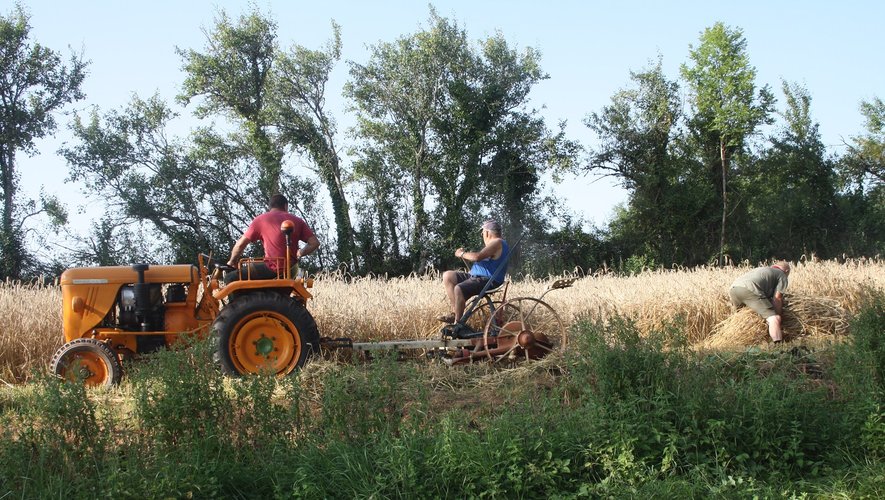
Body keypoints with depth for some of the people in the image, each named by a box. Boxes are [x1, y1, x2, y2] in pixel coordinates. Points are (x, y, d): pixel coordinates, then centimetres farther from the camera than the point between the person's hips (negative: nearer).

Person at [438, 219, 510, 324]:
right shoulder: (494, 243, 21)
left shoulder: (497, 242, -14)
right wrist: (466, 254, 15)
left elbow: (478, 257, -25)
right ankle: (455, 312, -2)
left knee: (459, 289, -32)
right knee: (447, 276, 5)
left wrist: (462, 254, -9)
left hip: (488, 280, -11)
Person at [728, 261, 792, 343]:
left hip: (733, 288, 7)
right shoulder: (782, 276, 22)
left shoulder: (761, 269, 40)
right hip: (749, 290, -7)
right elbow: (777, 298, 10)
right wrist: (778, 316, 17)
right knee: (773, 319, -9)